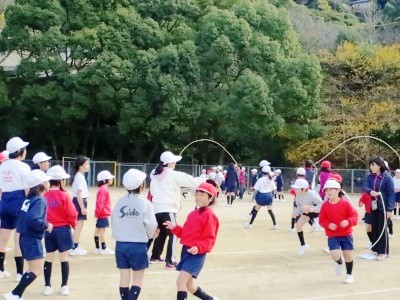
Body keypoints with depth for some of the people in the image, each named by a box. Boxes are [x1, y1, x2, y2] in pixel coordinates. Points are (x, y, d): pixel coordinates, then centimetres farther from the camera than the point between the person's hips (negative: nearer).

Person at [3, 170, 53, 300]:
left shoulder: (29, 198, 11)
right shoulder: (40, 200, -16)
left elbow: (27, 217, 13)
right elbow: (33, 219, -29)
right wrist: (46, 226, -15)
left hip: (25, 237, 9)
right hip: (32, 239, -9)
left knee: (32, 269, 17)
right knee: (36, 270, -5)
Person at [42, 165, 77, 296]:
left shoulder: (45, 196, -2)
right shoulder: (64, 195, -13)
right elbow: (72, 214, -12)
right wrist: (74, 224, 6)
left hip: (49, 230, 4)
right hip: (63, 229, -4)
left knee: (49, 258, 11)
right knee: (64, 258, 6)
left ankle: (47, 286, 14)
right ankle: (64, 286, 9)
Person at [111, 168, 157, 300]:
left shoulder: (119, 202, -2)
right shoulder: (145, 203, -11)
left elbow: (113, 223, 0)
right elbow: (151, 225, -9)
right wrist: (147, 236, 13)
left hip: (120, 244, 3)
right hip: (138, 245, -3)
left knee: (124, 278, 11)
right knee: (138, 279, 7)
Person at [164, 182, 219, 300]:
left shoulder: (209, 215, -11)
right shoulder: (193, 214, 14)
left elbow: (209, 238, -15)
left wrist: (198, 247, -29)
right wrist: (175, 228, 2)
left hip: (197, 253, -9)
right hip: (185, 251, 9)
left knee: (180, 281, -18)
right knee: (189, 285, 17)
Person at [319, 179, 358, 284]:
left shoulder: (345, 203, -8)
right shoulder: (325, 205, -3)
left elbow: (355, 216, -7)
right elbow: (322, 220, 1)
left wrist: (348, 221, -27)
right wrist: (328, 225, -19)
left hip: (346, 234, 0)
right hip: (332, 235, 0)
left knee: (348, 255, 4)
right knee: (335, 254, -16)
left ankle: (349, 275, 28)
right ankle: (339, 263, 22)